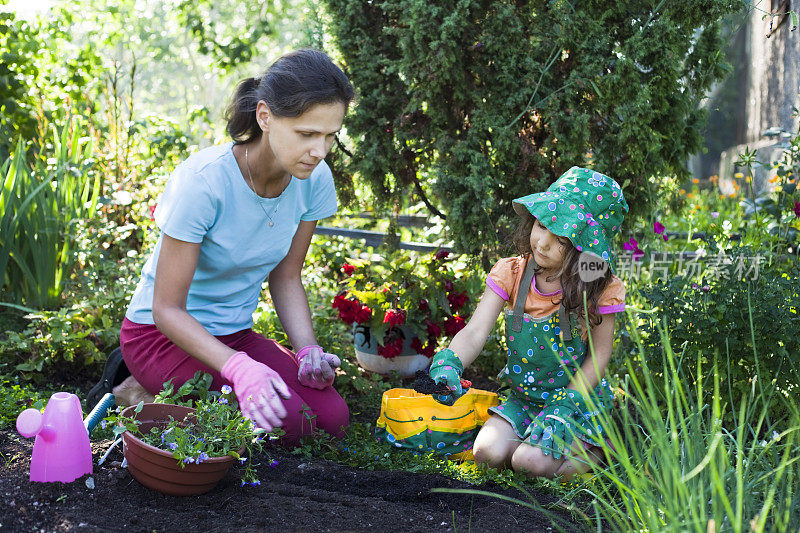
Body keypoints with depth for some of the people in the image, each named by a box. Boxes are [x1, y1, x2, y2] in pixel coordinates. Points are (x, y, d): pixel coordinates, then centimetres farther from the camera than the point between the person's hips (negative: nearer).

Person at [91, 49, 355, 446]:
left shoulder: (314, 179, -10)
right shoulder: (202, 182, -28)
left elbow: (285, 278, 4)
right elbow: (167, 309, -23)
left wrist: (308, 350, -14)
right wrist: (240, 368, -38)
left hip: (234, 333, 7)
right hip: (164, 333, -7)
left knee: (331, 417, -14)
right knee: (286, 419, -26)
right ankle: (145, 395, -3)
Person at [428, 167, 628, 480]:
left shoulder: (600, 287, -15)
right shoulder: (512, 273, -8)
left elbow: (600, 353, -8)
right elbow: (476, 331, -17)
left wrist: (565, 404, -19)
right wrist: (448, 363, -38)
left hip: (578, 395, -4)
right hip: (524, 396, 4)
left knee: (530, 462, -25)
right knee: (488, 453, -18)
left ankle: (588, 448, 6)